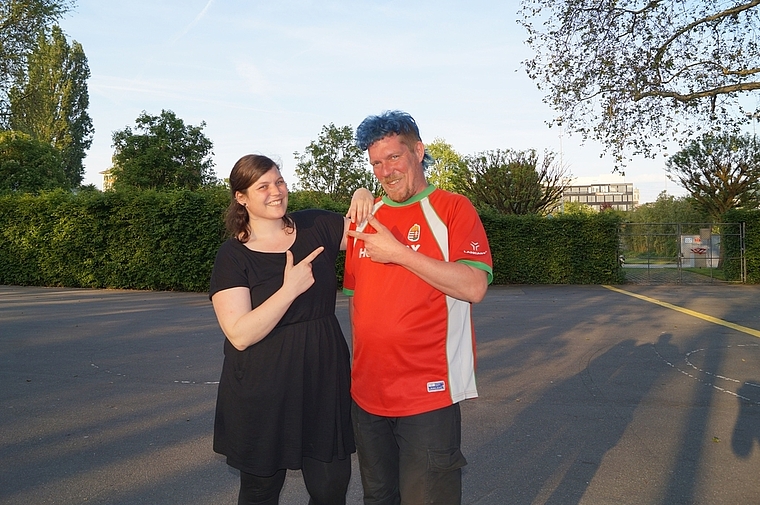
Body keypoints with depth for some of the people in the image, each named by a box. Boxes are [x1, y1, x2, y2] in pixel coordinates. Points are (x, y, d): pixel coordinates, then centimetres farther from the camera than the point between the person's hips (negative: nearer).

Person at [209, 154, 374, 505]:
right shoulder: (232, 255, -8)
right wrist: (290, 289, -23)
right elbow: (239, 334, -16)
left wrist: (364, 198, -9)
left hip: (324, 382, 2)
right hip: (262, 397, -2)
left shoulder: (316, 227, 1)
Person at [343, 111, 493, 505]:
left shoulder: (452, 208, -6)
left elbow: (474, 287, -18)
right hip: (367, 393, 6)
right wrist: (360, 361, 12)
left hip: (428, 395, -5)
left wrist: (398, 252, -20)